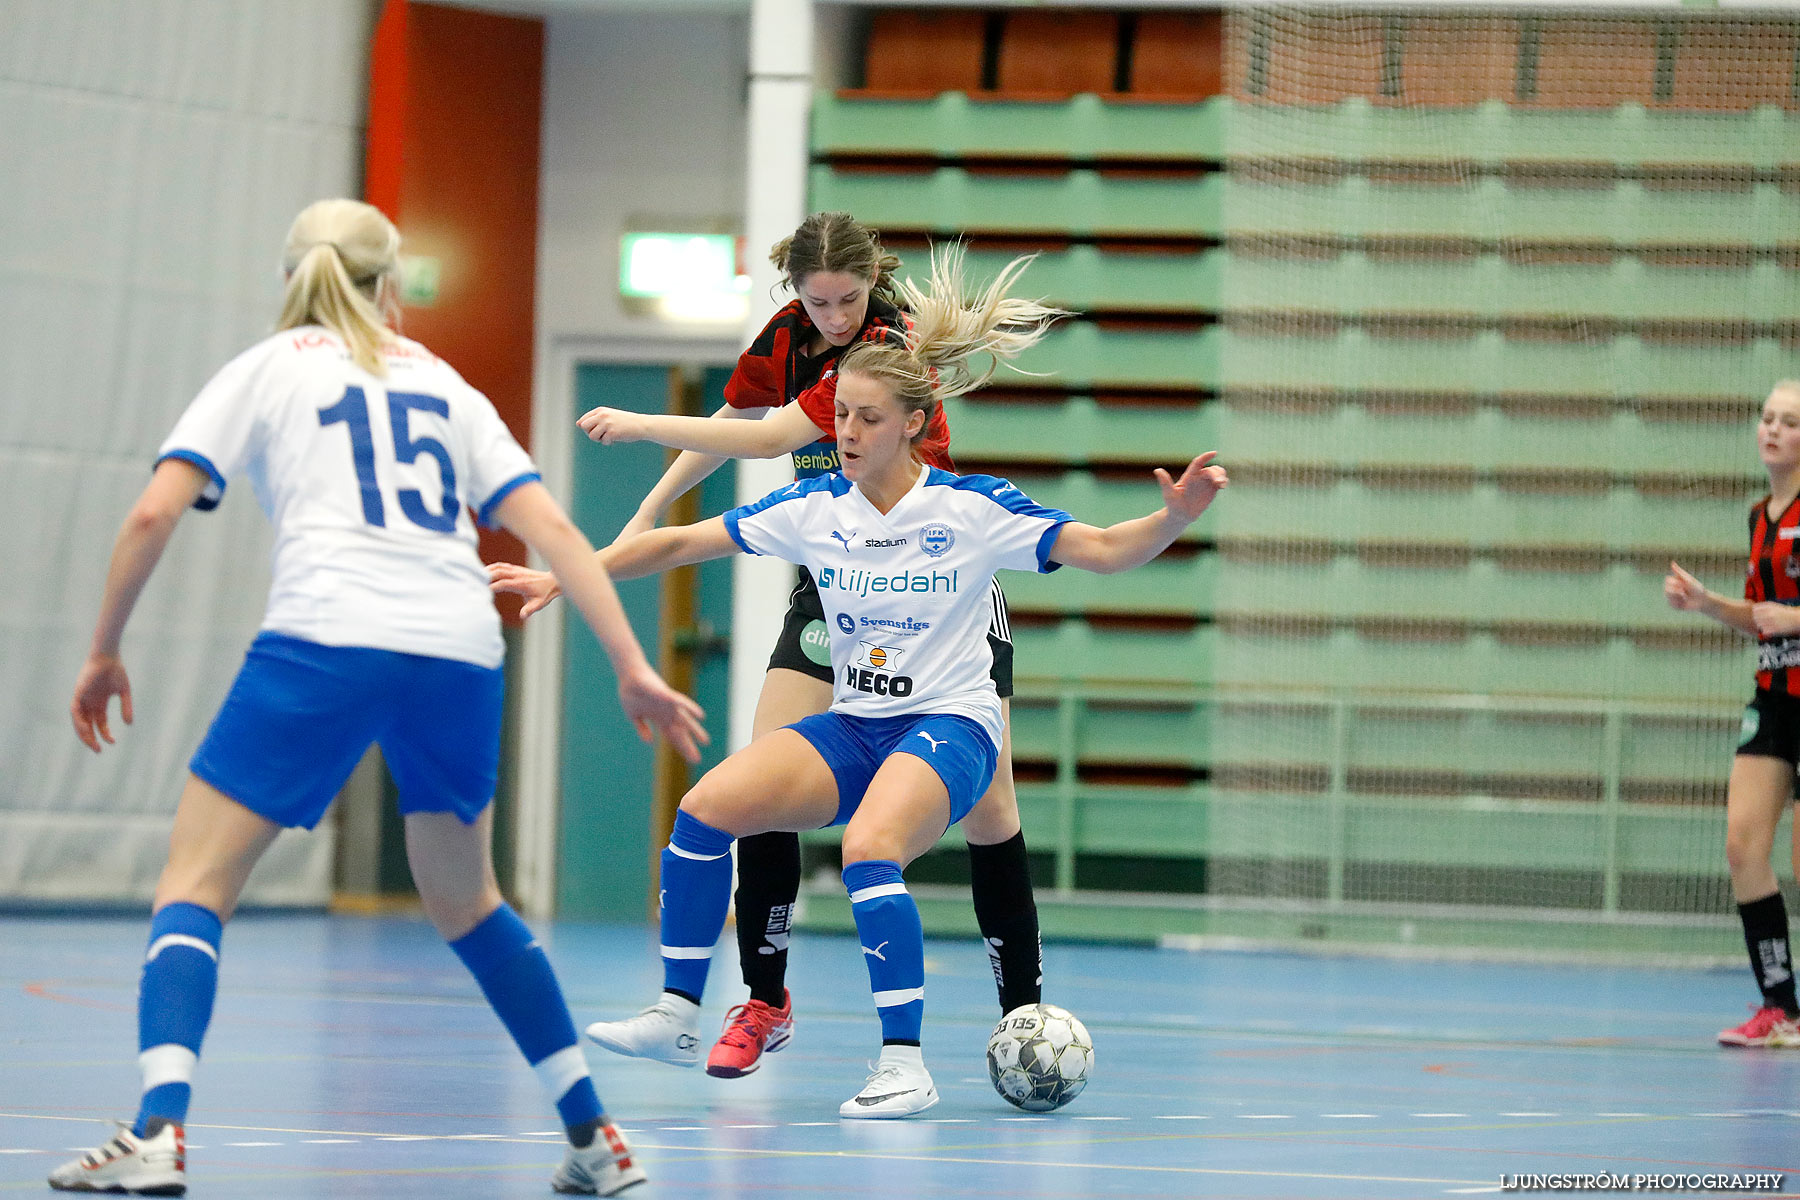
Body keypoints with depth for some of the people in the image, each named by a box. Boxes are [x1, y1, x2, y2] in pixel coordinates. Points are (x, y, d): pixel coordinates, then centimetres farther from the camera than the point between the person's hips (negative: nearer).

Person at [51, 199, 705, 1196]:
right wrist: (631, 667, 11)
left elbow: (154, 514, 5)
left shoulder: (265, 369, 16)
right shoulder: (444, 385, 25)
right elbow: (553, 530, 14)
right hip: (462, 649, 4)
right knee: (463, 900, 24)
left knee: (195, 881, 1)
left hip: (327, 638, -4)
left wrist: (104, 651, 15)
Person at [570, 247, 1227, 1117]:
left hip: (949, 724, -5)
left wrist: (1175, 517, -29)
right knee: (707, 806, -15)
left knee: (868, 850, -33)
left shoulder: (973, 509, -9)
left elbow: (1105, 550, -11)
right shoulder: (812, 510, 1)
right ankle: (675, 1013, -2)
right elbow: (680, 543, 4)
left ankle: (905, 1065, -26)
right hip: (851, 726, 5)